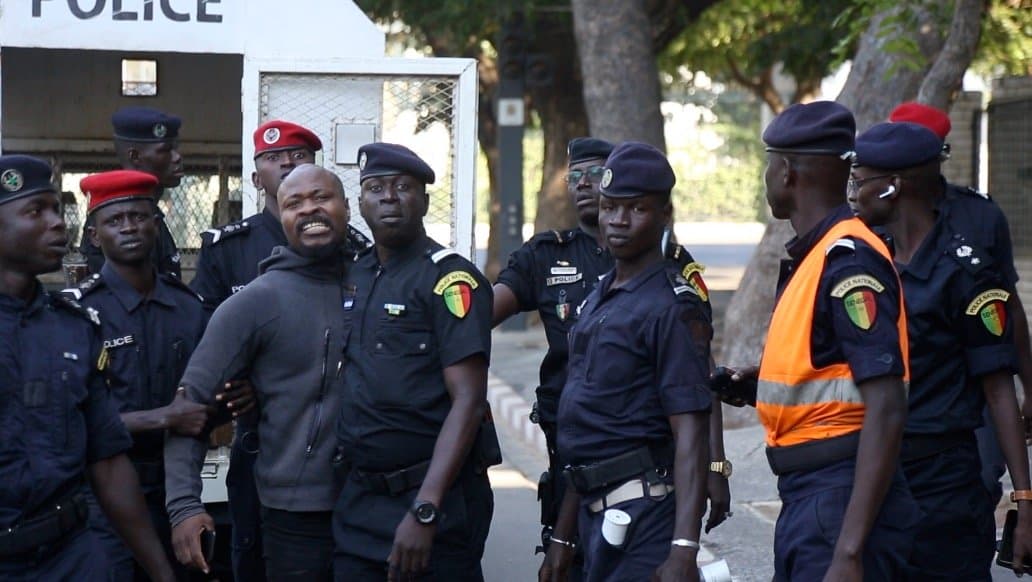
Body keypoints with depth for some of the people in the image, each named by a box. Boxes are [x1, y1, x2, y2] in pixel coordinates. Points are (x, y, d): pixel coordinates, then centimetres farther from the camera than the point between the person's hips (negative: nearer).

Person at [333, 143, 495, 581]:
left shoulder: (450, 279, -9)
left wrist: (424, 512, -21)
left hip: (434, 499, -6)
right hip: (358, 501, 6)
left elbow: (468, 402, -15)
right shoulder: (353, 278, 13)